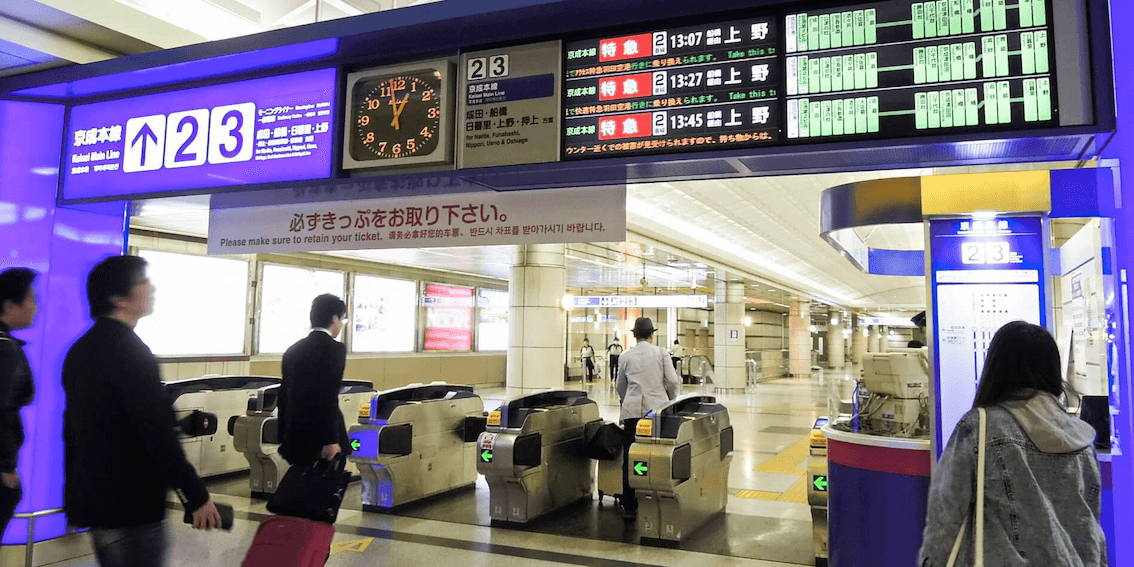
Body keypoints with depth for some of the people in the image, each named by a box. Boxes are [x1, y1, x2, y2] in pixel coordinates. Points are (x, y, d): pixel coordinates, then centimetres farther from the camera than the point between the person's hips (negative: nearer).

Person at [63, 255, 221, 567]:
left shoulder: (81, 349, 10)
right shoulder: (129, 350, -19)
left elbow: (75, 426, 18)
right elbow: (158, 434, -23)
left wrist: (78, 491, 27)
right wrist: (198, 497, -18)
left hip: (94, 495, 9)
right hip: (130, 505, -9)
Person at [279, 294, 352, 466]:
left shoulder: (292, 350, 12)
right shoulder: (334, 349, -10)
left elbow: (284, 397, 15)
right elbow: (329, 398, -19)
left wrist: (284, 440, 21)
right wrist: (331, 440, -18)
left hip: (295, 439, 7)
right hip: (321, 438, -7)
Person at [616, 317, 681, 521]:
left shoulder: (625, 357, 8)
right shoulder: (661, 353, 3)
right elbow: (672, 382, 0)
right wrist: (671, 401, 18)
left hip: (632, 411, 1)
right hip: (657, 408, -1)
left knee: (629, 458, 3)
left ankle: (629, 507, 5)